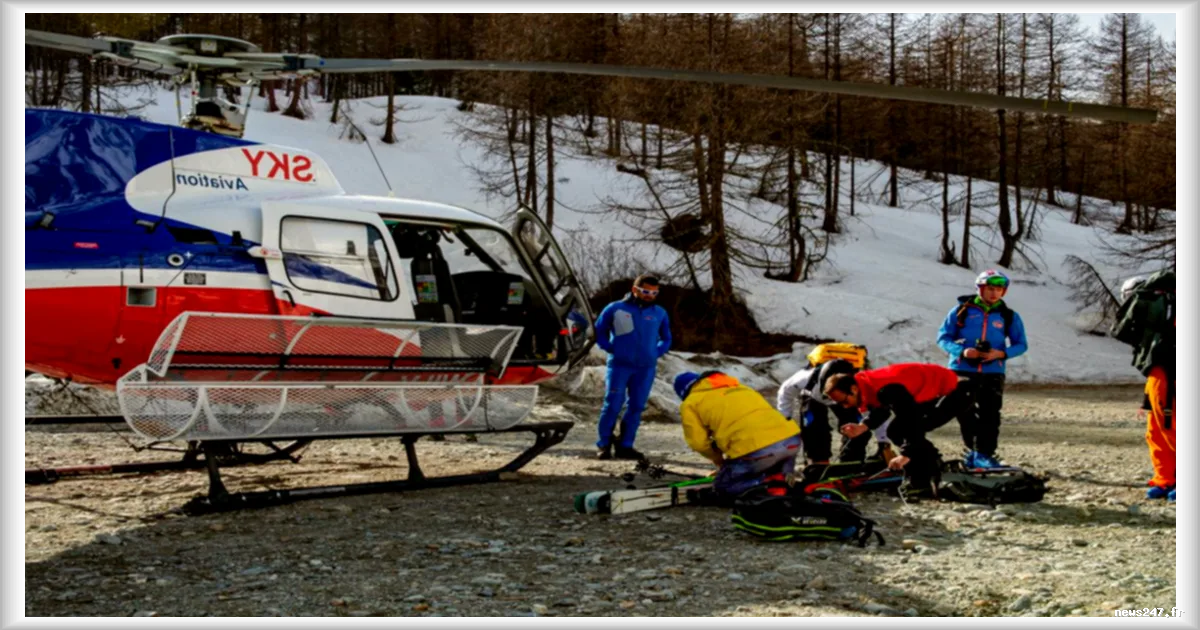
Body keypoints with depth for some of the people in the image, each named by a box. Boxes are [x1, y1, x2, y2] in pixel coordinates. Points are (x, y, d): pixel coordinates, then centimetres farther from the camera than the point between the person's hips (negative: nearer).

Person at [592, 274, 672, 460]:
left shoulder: (660, 313, 8)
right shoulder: (616, 309, 0)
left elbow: (666, 339, 22)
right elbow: (599, 331, 10)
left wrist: (656, 353, 6)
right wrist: (611, 349, -1)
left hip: (646, 368, 3)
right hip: (619, 365, -3)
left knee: (636, 407, 4)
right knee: (613, 405, -6)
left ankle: (626, 446, 11)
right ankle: (604, 444, 5)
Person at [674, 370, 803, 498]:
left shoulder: (690, 403, 14)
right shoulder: (737, 387, 35)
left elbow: (699, 442, 6)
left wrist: (719, 461, 26)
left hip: (757, 449, -7)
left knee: (723, 486, 14)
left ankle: (767, 484, -10)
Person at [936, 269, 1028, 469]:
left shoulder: (1009, 316, 5)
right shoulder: (962, 310, 1)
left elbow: (1021, 344, 9)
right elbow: (943, 337, 3)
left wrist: (1002, 353, -12)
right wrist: (962, 351, -16)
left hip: (993, 372, 0)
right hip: (962, 370, 0)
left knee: (989, 414, -6)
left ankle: (985, 454, -1)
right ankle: (970, 451, 20)